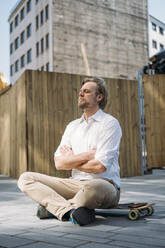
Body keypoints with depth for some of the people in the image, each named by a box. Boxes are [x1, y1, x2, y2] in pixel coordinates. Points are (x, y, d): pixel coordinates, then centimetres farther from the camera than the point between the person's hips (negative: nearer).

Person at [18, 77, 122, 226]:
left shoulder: (110, 123, -4)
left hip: (105, 184, -5)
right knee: (26, 178, -6)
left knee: (92, 188, -43)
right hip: (76, 183, 6)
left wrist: (72, 159, 0)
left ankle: (55, 207, -13)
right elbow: (59, 163, 3)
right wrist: (87, 155, -11)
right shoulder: (73, 126, 15)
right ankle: (69, 210, -25)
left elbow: (100, 166, -15)